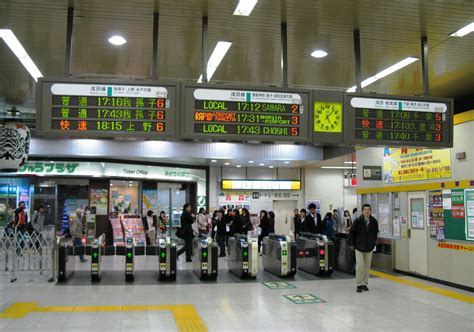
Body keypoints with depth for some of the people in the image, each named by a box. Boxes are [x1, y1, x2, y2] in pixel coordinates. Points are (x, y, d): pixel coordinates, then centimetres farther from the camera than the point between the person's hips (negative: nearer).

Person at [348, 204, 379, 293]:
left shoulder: (374, 221, -4)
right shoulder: (358, 221, -12)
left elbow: (376, 232, 13)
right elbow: (351, 233, -4)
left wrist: (373, 242, 13)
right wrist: (352, 244, -3)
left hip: (369, 248, 3)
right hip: (359, 247, -3)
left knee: (367, 267, 9)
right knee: (360, 266, -8)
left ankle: (365, 284, 21)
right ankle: (359, 284, 2)